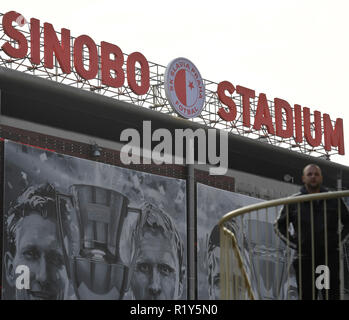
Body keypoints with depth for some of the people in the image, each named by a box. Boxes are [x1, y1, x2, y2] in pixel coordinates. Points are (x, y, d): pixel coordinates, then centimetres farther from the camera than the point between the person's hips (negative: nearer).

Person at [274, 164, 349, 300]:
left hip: (331, 257, 0)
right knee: (306, 295, 1)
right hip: (305, 259, 0)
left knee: (332, 295, -2)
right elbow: (279, 226, 17)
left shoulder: (334, 200, 9)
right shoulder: (294, 202, 8)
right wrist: (293, 243, 5)